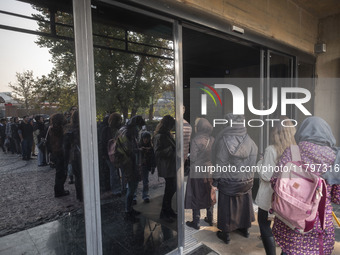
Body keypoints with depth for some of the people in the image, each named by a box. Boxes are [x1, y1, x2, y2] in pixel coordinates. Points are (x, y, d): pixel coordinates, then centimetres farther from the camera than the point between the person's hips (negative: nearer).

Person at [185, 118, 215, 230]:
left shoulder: (196, 140, -20)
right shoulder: (213, 140, -4)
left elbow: (193, 158, -17)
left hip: (197, 172, -5)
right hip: (210, 171, 5)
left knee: (196, 196, 9)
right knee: (209, 195, 19)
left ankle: (196, 222, 20)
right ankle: (210, 219, 33)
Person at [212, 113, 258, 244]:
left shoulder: (224, 141, -21)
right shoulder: (249, 141, -9)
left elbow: (219, 164, -16)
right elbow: (253, 162, -4)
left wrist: (215, 182, -7)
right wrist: (249, 177, 8)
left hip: (228, 181, -4)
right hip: (246, 180, 4)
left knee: (227, 206, 12)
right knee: (244, 203, 23)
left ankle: (225, 233, 27)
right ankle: (245, 229, 42)